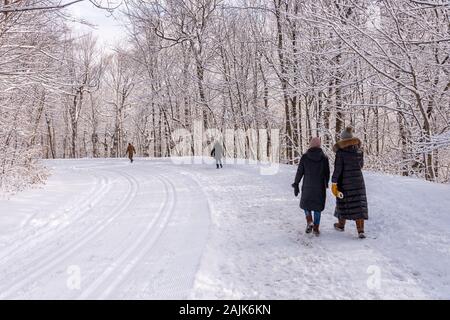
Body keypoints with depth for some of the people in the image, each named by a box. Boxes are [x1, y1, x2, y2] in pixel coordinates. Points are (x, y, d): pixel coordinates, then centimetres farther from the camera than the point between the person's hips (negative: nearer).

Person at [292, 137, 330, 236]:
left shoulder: (305, 157, -6)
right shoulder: (324, 157, -3)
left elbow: (299, 172, -4)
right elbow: (327, 173, 2)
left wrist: (296, 185, 4)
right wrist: (325, 185, 18)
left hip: (307, 186, -1)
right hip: (320, 186, 1)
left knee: (305, 203, 20)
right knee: (317, 206, 11)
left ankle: (309, 222, 0)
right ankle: (316, 228, 10)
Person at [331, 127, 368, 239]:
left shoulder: (340, 151, -13)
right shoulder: (359, 150, 2)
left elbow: (337, 168, -16)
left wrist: (334, 183, -12)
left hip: (345, 181, -3)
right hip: (358, 180, 3)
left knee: (343, 202, 15)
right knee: (359, 204, 3)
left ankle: (341, 225, 34)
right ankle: (361, 231, -7)